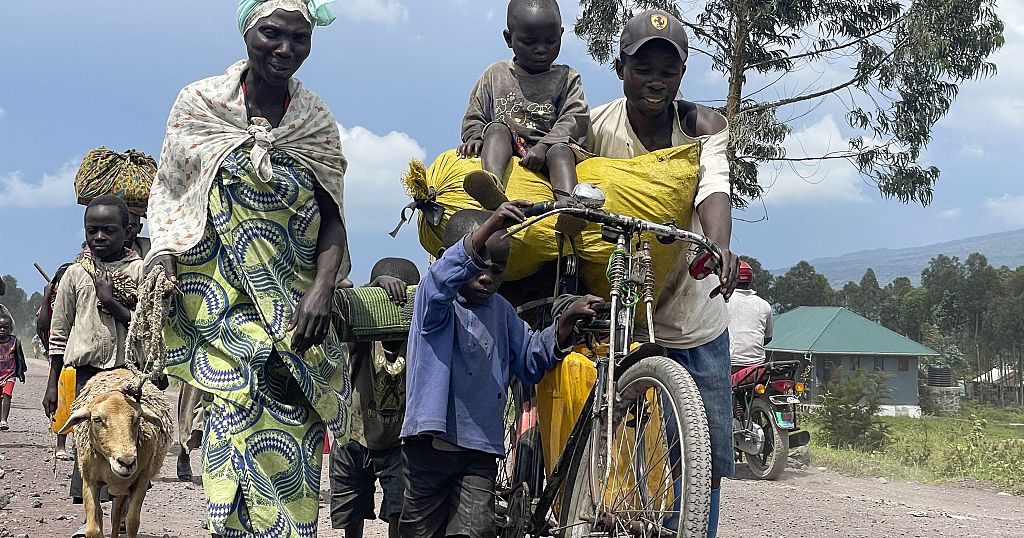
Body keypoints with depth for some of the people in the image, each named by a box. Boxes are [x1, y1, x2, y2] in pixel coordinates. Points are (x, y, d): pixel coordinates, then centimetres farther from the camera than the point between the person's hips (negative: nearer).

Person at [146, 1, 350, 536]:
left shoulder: (317, 124, 8)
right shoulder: (198, 104, 5)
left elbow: (332, 222, 4)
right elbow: (167, 194, 9)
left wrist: (321, 292, -11)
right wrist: (162, 257, -8)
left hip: (294, 310, 2)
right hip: (220, 302, -2)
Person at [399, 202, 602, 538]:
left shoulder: (501, 311, 13)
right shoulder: (434, 297, -5)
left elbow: (531, 358, 16)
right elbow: (446, 273, -27)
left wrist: (566, 321, -3)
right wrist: (490, 226, -44)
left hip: (480, 450, 4)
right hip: (430, 443, -3)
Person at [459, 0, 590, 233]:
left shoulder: (567, 79, 12)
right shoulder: (495, 75, 17)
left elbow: (575, 119, -3)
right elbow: (474, 117, 18)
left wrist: (544, 146, -19)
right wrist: (475, 137, -7)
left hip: (550, 146, -1)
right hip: (507, 147, 1)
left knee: (560, 151, -33)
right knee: (498, 127, -28)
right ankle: (494, 185, -58)